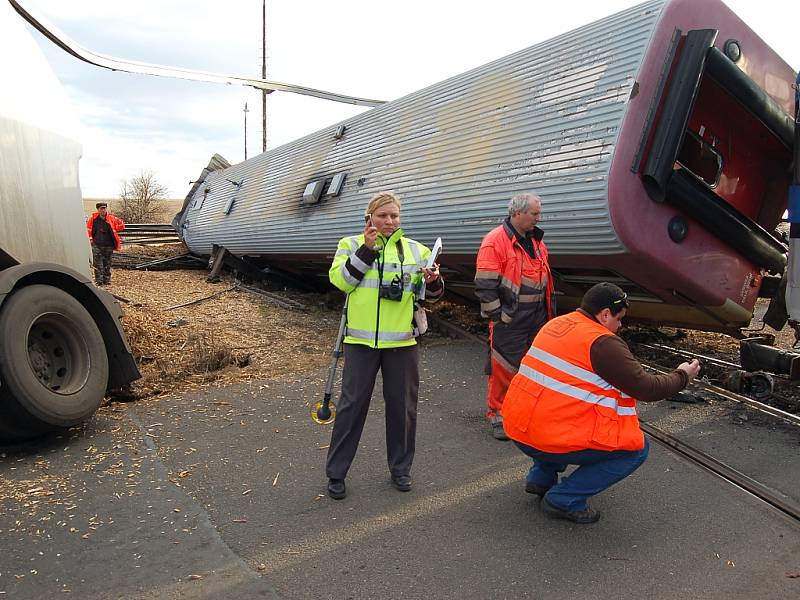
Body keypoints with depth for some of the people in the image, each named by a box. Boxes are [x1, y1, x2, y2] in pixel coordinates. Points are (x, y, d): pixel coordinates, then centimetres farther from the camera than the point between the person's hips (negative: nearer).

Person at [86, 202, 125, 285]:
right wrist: (90, 238, 4)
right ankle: (99, 280, -2)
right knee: (97, 263, -5)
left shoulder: (111, 218, 0)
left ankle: (107, 279, 16)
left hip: (108, 245, 1)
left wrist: (113, 230, -4)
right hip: (96, 245, -1)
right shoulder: (93, 219, 1)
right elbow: (88, 229, 12)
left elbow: (121, 225, 8)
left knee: (107, 263, 8)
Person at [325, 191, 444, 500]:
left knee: (403, 405, 10)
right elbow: (340, 280, -10)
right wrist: (366, 250, -17)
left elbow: (429, 294, 11)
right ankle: (336, 472, 16)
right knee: (353, 403, 3)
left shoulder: (416, 250, 10)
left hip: (402, 340, 2)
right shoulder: (352, 244, 5)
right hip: (361, 339, -2)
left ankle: (400, 468, 28)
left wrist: (434, 283, -11)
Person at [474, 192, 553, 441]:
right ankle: (497, 416, 14)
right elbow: (485, 285, -16)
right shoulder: (495, 241, -13)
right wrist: (498, 317, -16)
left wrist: (547, 312, 18)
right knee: (503, 368, -1)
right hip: (509, 320, -8)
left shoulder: (536, 240, 13)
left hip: (538, 318, 8)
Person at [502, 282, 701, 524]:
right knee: (637, 447, 5)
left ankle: (541, 478, 27)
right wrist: (682, 376, 11)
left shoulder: (556, 324, 12)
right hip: (553, 440, -9)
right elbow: (646, 389, -7)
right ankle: (565, 500, 2)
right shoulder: (603, 343, -13)